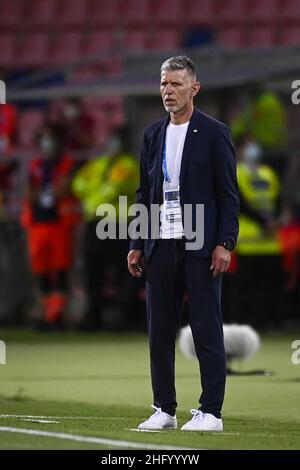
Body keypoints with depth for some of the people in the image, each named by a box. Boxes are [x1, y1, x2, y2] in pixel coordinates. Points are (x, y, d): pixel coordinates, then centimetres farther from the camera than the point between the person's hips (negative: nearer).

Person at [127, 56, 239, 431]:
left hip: (200, 247, -5)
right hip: (161, 246, 5)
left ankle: (210, 412, 0)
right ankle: (164, 410, 14)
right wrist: (137, 245, 11)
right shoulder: (153, 135, 14)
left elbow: (228, 193, -4)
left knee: (207, 331, -4)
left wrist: (224, 243, -12)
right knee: (159, 333, 7)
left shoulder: (213, 133, -2)